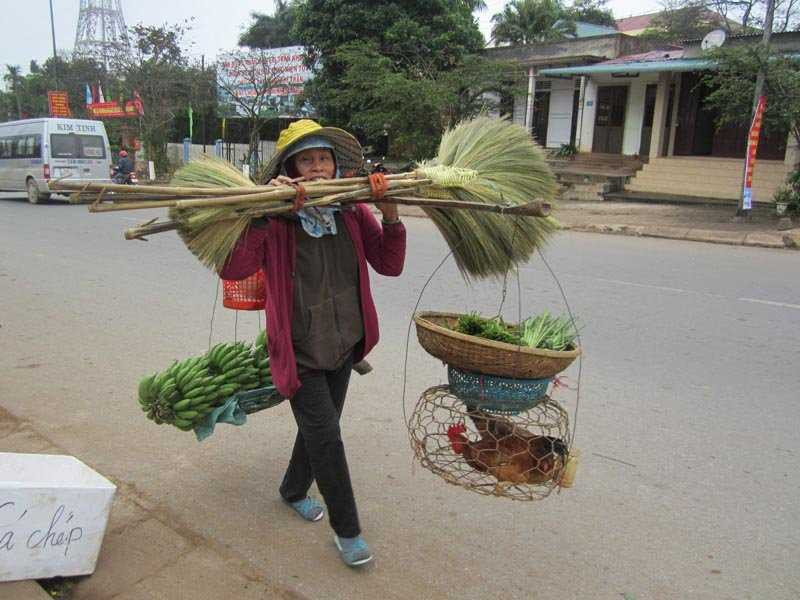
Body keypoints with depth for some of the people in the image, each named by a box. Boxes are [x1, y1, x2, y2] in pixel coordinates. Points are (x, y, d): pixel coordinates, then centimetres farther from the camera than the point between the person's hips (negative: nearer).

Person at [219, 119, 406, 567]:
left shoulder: (353, 212, -4)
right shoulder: (276, 221, -17)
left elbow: (390, 265, -5)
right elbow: (233, 269, -30)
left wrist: (391, 217, -19)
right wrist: (261, 211, -35)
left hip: (344, 344, 5)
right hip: (300, 350, -5)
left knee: (319, 427, 21)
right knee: (326, 438, -1)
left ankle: (294, 491, 50)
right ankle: (347, 530, 21)